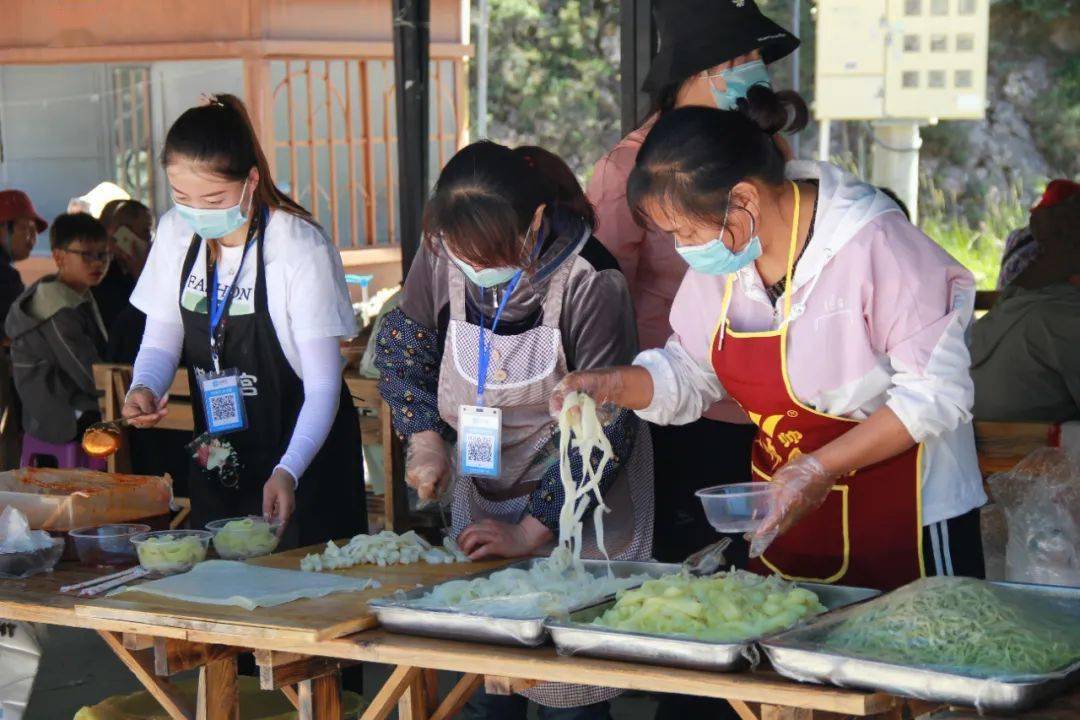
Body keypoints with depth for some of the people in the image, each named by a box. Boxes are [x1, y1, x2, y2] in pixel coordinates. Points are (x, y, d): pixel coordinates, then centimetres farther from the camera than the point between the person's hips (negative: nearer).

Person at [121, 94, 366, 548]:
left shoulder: (301, 248, -20)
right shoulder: (176, 233, -2)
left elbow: (323, 388, -20)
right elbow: (161, 340, 5)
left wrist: (288, 472, -33)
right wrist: (144, 388, -19)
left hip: (304, 462, -5)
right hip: (216, 464, 5)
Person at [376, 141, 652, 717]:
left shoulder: (589, 281, -24)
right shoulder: (443, 257, -11)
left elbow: (602, 430, -20)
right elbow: (403, 342, 7)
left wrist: (530, 531, -21)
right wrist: (424, 438, -7)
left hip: (577, 514, -4)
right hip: (479, 494, 4)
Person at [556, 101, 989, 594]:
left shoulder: (874, 243, -22)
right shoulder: (722, 256, 1)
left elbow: (936, 391, -21)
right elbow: (688, 372, 12)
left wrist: (822, 468, -25)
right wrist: (610, 386, -8)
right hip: (787, 515, 6)